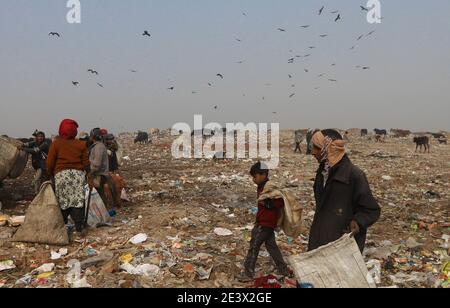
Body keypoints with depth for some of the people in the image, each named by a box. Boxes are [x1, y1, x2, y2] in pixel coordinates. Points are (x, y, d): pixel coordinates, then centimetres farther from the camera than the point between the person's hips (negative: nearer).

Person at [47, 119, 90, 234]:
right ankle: (80, 226, -2)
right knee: (78, 200, 2)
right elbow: (86, 163, 7)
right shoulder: (81, 144, 6)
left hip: (61, 174, -1)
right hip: (78, 174, 1)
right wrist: (84, 173, 22)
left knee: (62, 200, 8)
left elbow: (50, 163, 1)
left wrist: (51, 173, 17)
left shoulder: (56, 143, 0)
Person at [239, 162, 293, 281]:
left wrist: (266, 203, -24)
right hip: (268, 223, 10)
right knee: (271, 245, 17)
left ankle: (248, 273, 8)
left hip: (265, 224, -10)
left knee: (254, 246, -1)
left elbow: (280, 203, -25)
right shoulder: (262, 187, 11)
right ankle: (284, 270, 26)